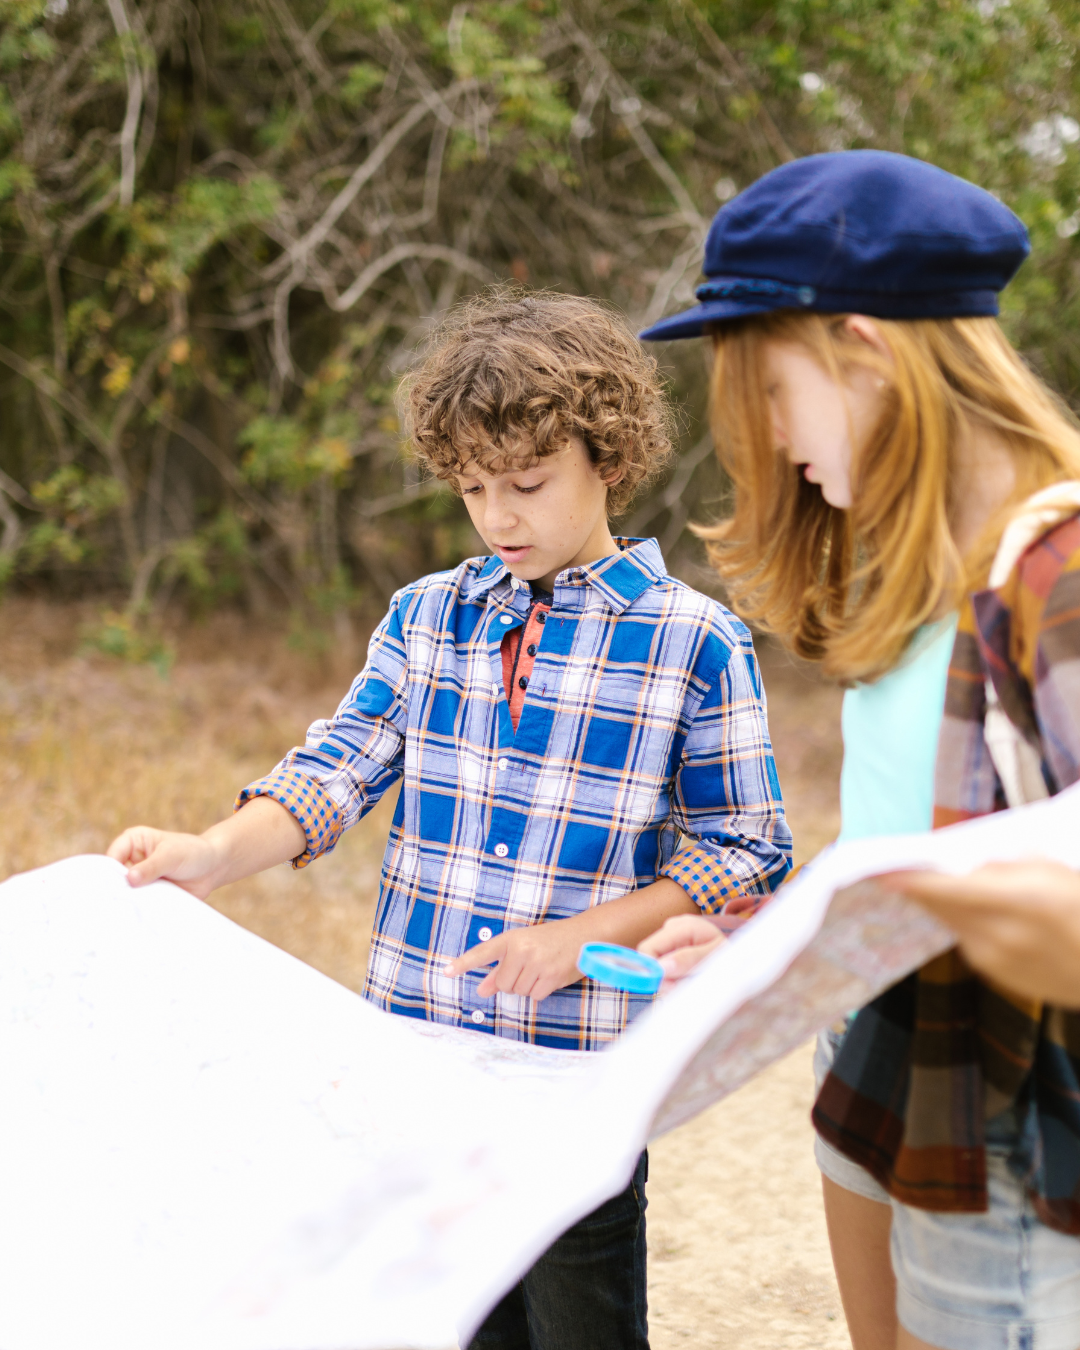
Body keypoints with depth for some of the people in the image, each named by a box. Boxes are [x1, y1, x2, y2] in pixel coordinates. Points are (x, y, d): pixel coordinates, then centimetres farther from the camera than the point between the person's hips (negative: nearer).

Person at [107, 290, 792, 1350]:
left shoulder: (692, 641, -7)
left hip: (581, 1066, -4)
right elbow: (338, 770, 0)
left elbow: (743, 852, -5)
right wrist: (213, 856, -18)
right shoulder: (426, 615, 6)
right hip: (417, 1043, 4)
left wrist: (583, 933, -16)